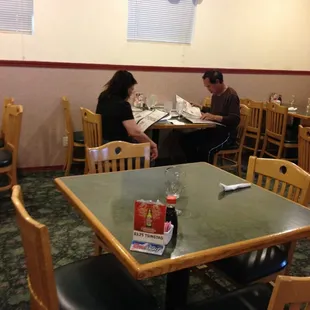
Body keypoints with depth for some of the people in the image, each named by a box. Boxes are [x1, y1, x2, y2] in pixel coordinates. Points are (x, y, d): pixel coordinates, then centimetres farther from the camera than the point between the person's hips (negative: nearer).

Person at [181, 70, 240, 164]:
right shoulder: (215, 94, 11)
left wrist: (214, 117, -29)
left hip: (227, 133, -9)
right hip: (214, 129, 9)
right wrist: (201, 109, 7)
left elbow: (235, 120, -23)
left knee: (205, 149, -33)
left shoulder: (231, 95, -15)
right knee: (186, 140, -8)